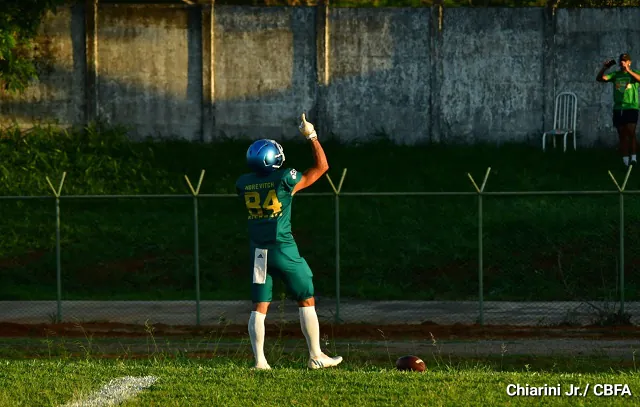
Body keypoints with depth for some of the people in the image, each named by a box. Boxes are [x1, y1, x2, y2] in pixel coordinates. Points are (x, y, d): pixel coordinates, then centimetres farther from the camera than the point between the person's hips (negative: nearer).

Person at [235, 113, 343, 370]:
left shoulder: (243, 184, 0)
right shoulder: (285, 180, -12)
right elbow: (322, 166, 0)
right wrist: (311, 136, 7)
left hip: (258, 251, 4)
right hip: (284, 250, -4)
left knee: (259, 307, 7)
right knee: (306, 301, 8)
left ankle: (259, 360, -1)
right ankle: (316, 357, 10)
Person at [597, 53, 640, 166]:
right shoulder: (615, 75, 12)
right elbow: (600, 78, 6)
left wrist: (629, 71, -27)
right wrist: (604, 68, -9)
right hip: (618, 108, 4)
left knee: (631, 131, -20)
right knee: (622, 135, 5)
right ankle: (625, 162, 8)